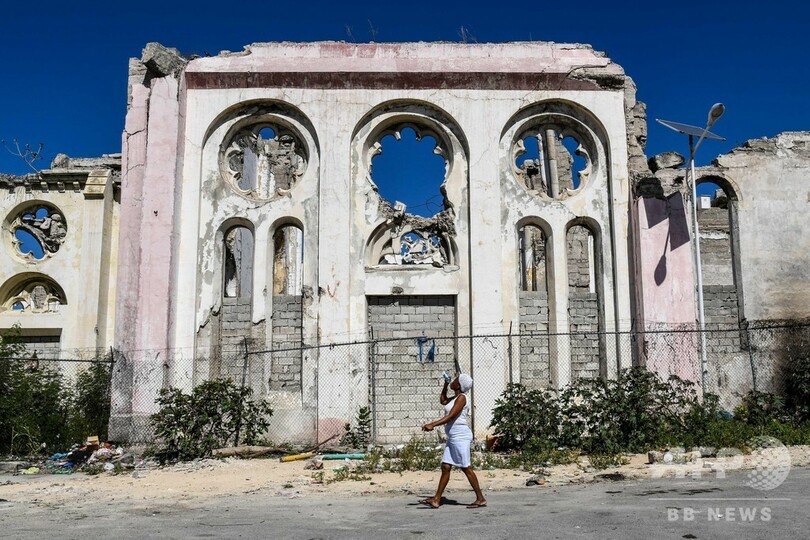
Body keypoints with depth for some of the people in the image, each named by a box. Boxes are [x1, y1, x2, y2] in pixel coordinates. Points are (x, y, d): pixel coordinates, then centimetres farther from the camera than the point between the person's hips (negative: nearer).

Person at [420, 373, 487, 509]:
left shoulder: (461, 398, -12)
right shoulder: (455, 398, 16)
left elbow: (450, 416, -21)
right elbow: (442, 400, 36)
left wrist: (432, 425, -27)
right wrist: (445, 385, 24)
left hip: (461, 436, -10)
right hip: (453, 437, 10)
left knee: (466, 468, -5)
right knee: (445, 467, 6)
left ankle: (481, 499, 3)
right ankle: (436, 499, 7)